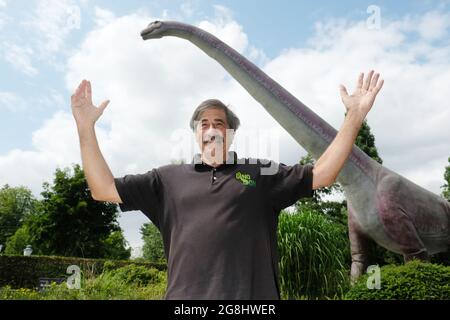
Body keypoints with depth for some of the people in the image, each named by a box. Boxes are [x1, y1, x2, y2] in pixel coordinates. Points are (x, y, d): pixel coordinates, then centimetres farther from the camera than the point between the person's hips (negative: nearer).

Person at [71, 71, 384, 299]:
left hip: (254, 297, 0)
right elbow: (104, 189, 10)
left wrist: (354, 116, 0)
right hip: (186, 297, 1)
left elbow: (322, 174, 7)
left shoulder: (261, 173, 12)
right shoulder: (169, 178, 13)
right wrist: (86, 127, 3)